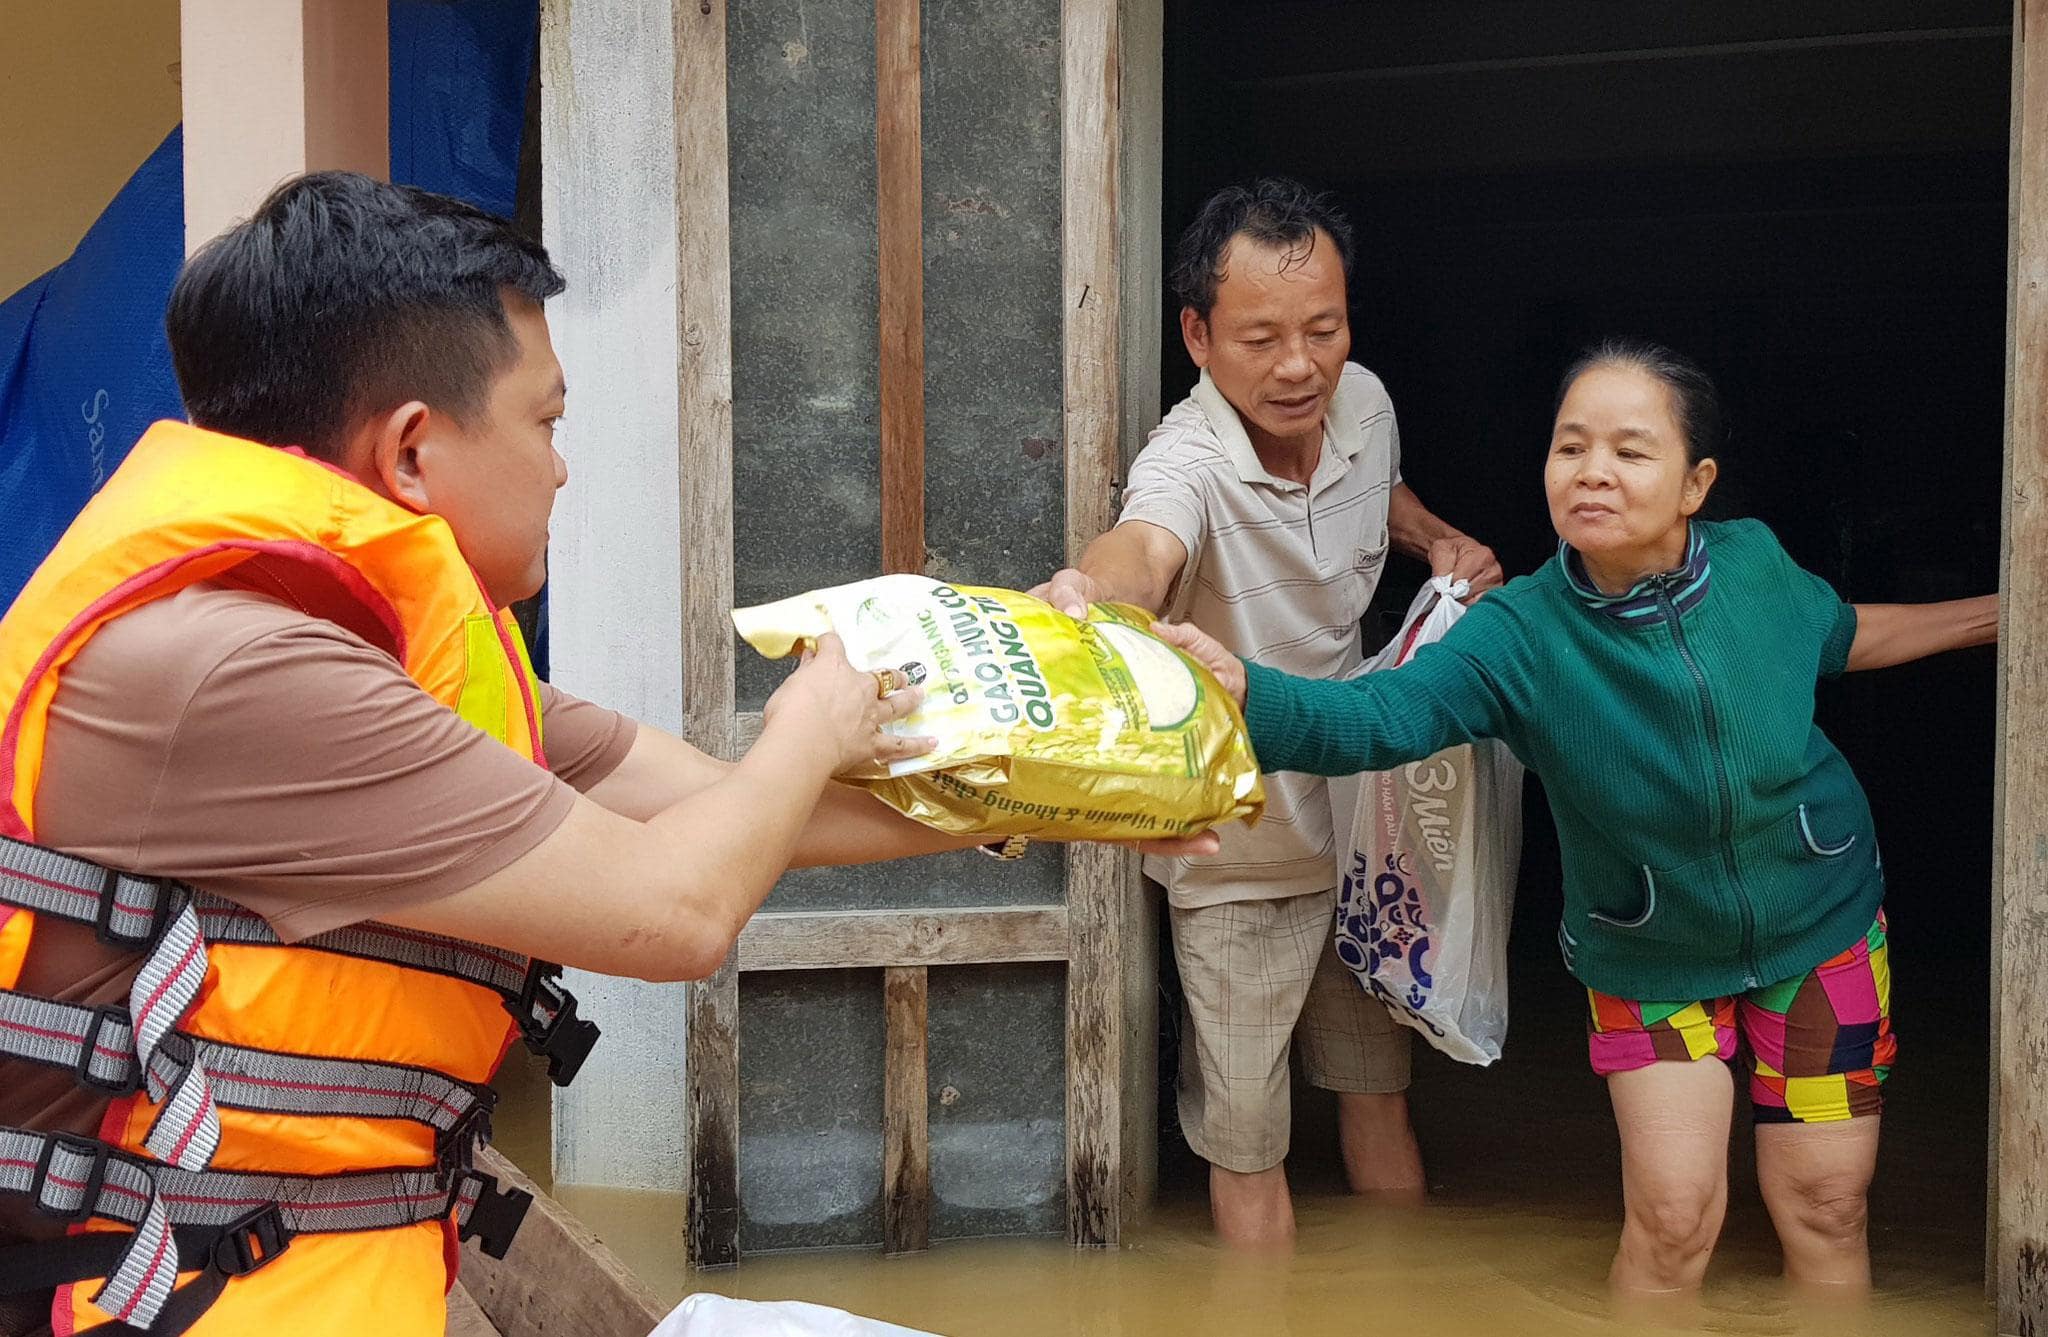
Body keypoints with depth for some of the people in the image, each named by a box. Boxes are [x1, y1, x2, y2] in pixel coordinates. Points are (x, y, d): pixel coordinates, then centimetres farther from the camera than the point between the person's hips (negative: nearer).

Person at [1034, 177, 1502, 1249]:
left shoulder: (1364, 403, -9)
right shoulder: (1188, 463, -29)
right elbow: (1146, 545, -54)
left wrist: (1439, 541, -3)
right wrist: (1090, 589, -77)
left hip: (1358, 810, 6)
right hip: (1240, 852, -6)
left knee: (1379, 1086, 21)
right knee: (1246, 1140, 5)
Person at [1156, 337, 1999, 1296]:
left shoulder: (1754, 567, -17)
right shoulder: (1521, 634, -25)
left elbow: (1840, 635, 9)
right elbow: (1376, 716, -42)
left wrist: (1996, 615, 12)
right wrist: (1232, 681, -61)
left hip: (1818, 928, 2)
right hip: (1650, 958, -2)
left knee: (1823, 1208, 6)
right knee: (1672, 1214, -6)